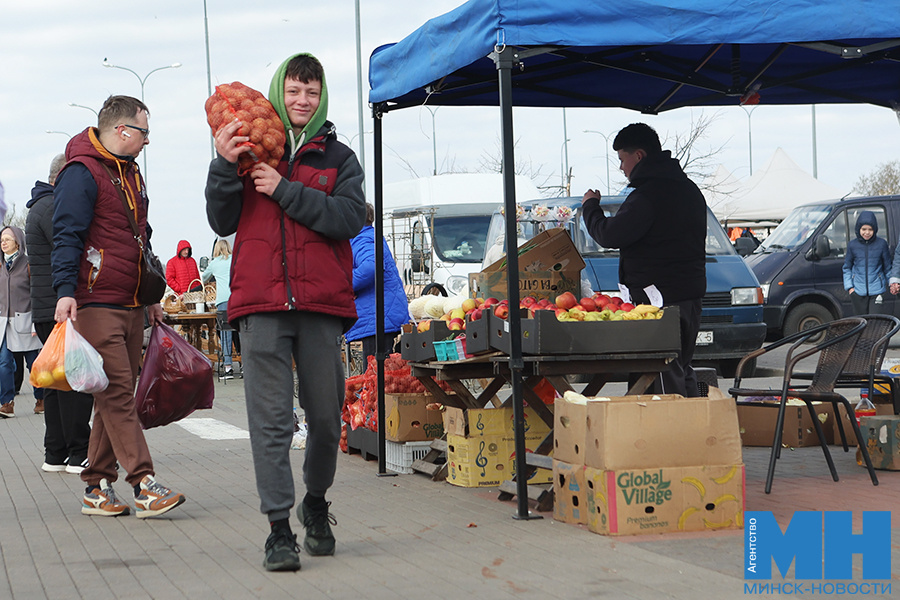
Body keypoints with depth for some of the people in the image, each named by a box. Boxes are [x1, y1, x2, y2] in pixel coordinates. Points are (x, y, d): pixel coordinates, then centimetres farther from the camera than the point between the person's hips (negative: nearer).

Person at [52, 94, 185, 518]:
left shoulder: (131, 174, 20)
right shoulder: (81, 173, -8)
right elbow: (66, 237, -15)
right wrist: (66, 291, -26)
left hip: (131, 307, 9)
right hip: (96, 304, -9)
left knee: (116, 396, 8)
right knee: (117, 393, -10)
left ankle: (98, 487, 12)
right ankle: (144, 485, -14)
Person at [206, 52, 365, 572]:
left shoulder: (339, 158, 11)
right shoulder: (251, 152, 12)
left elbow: (350, 218, -6)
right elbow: (223, 222, 6)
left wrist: (286, 191, -11)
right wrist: (225, 166, -8)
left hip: (322, 303, 1)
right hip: (262, 302, -1)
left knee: (327, 416, 7)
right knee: (270, 419, -6)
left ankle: (316, 501, 31)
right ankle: (279, 527, -4)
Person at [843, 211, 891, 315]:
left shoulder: (881, 244, 0)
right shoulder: (852, 245, 3)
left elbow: (888, 267, 11)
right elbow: (847, 267, 12)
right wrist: (849, 287, 4)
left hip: (877, 290, -2)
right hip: (858, 291, 2)